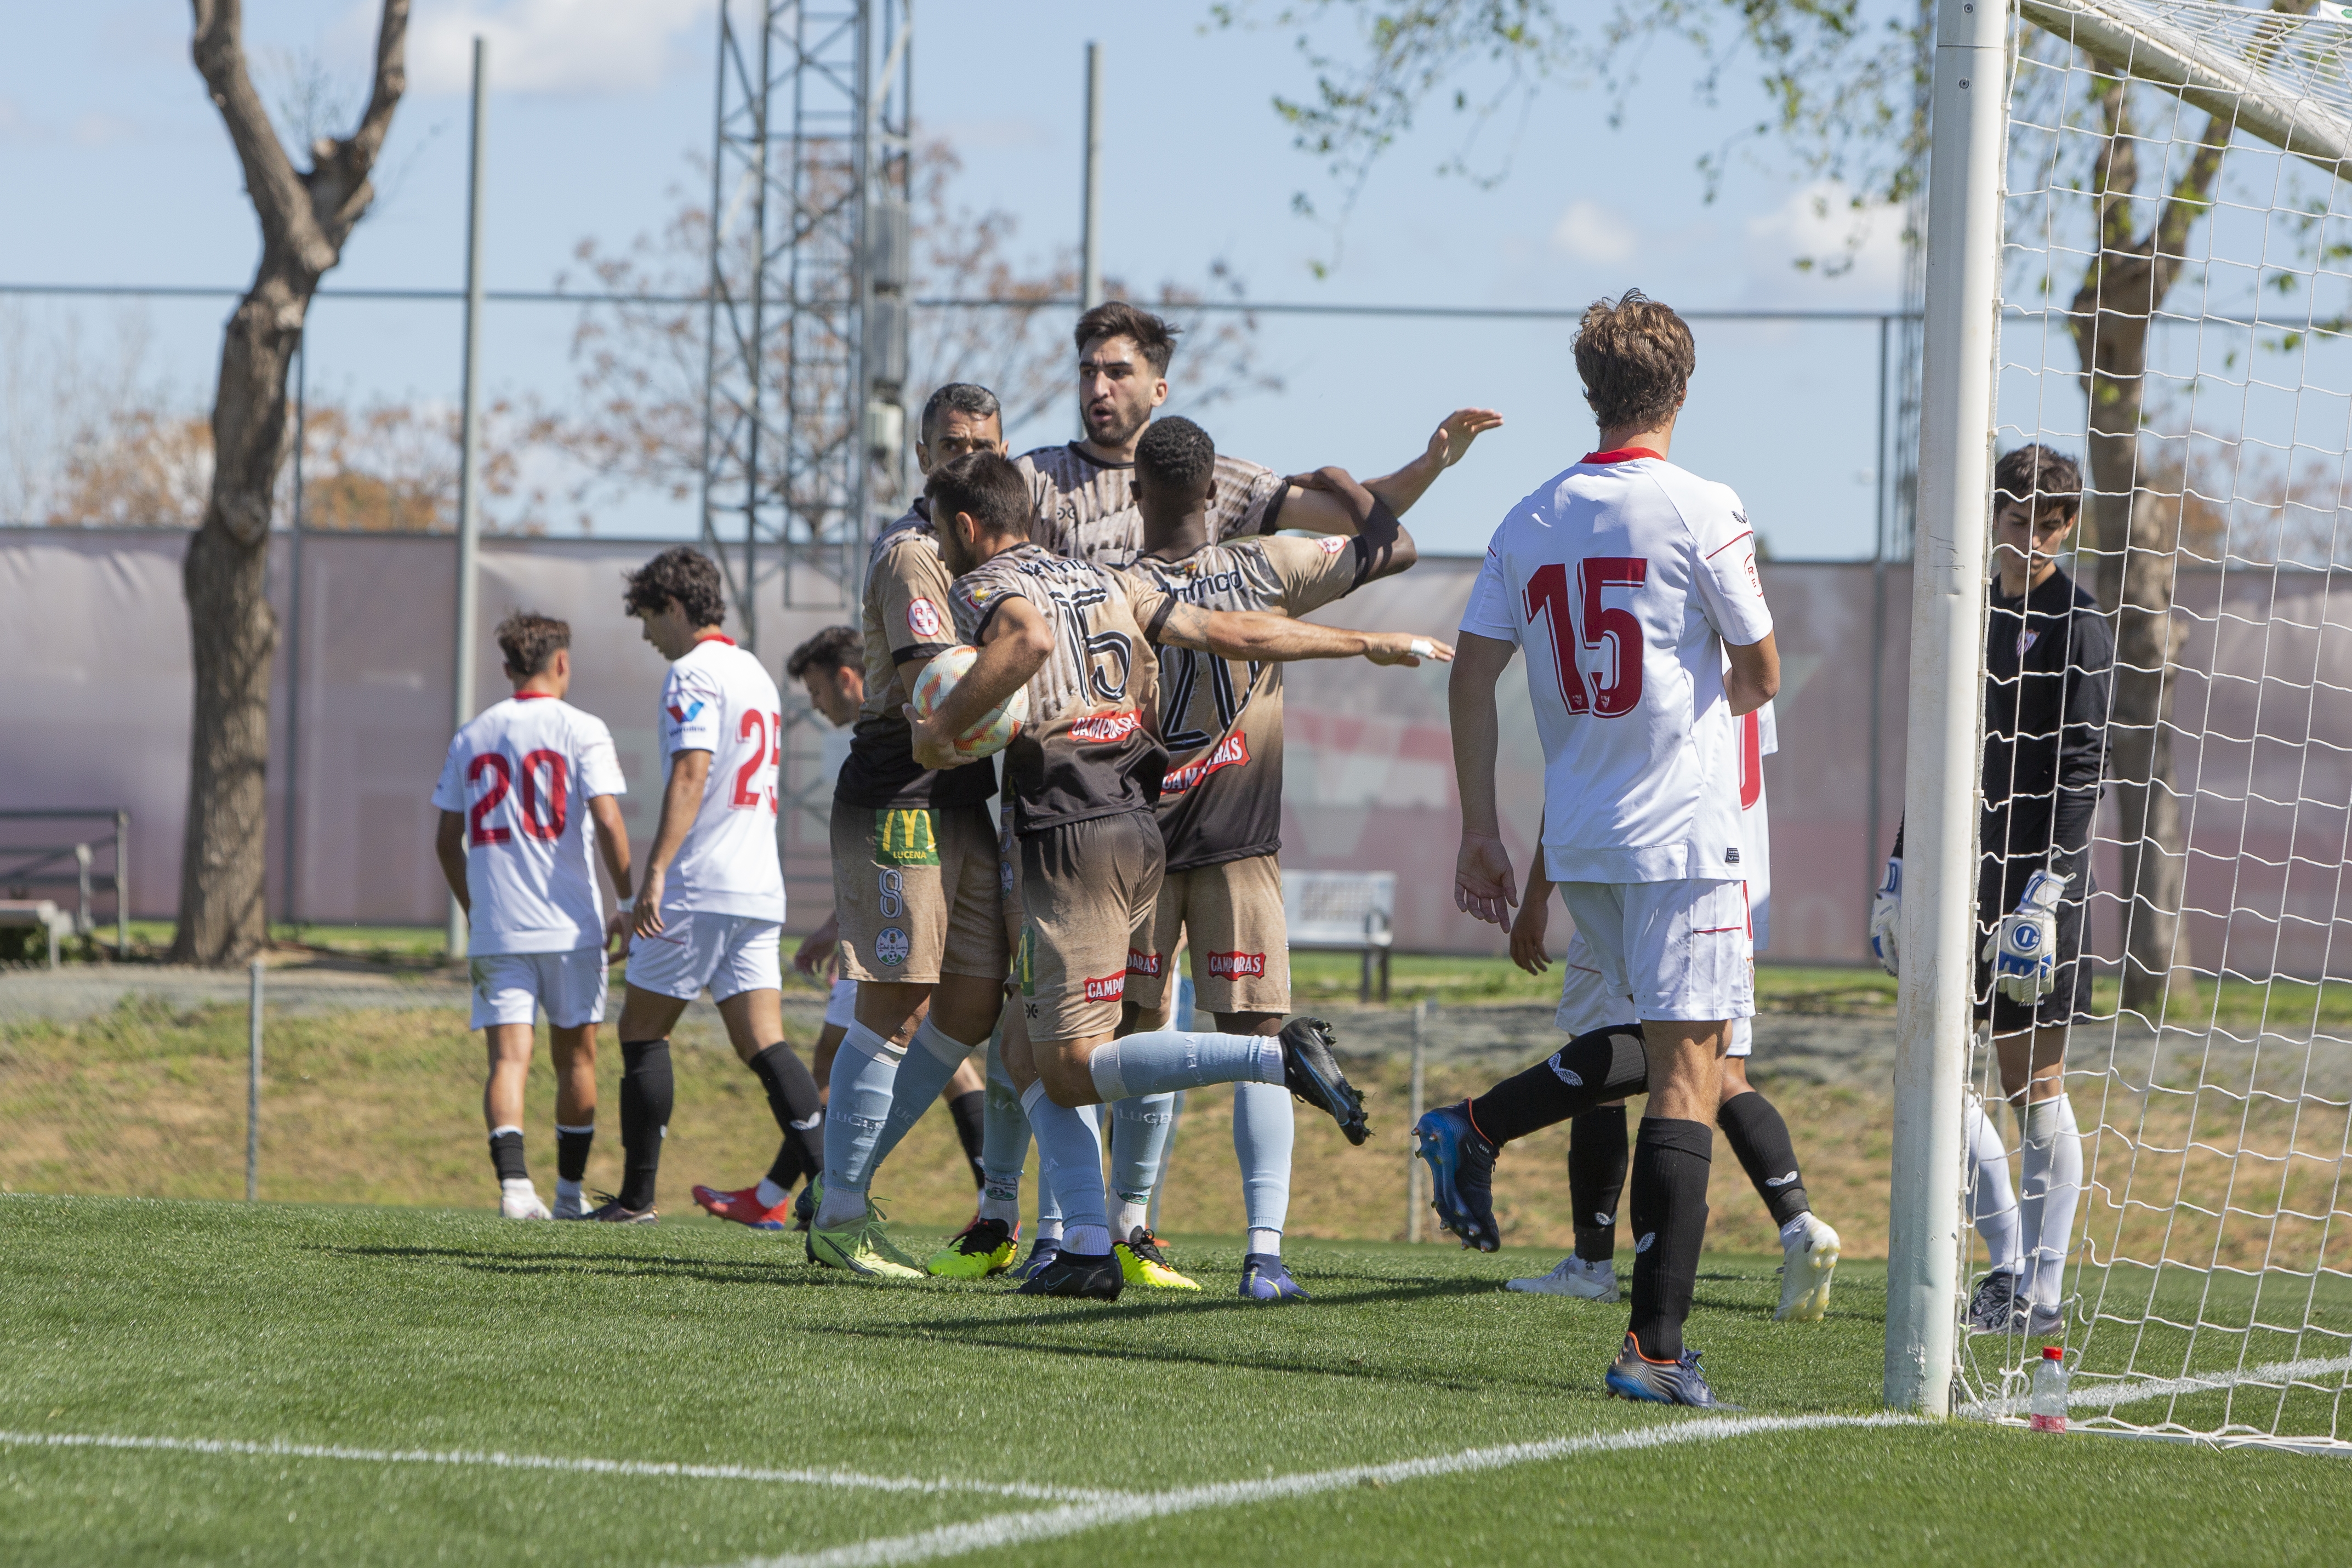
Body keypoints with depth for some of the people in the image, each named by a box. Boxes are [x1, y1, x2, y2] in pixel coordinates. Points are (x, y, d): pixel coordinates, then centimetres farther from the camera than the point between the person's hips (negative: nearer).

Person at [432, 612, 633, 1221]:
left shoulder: (472, 737, 10)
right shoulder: (581, 731, -3)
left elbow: (447, 839, 13)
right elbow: (608, 823, -11)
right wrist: (628, 905, -2)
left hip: (495, 931, 2)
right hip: (569, 924, -2)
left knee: (509, 1057, -4)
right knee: (576, 1057, 12)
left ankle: (513, 1181, -24)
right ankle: (570, 1191, 18)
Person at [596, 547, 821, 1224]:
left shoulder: (694, 674, -9)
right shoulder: (756, 675, 20)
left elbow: (691, 774, -20)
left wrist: (656, 872, -25)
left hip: (699, 889, -8)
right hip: (758, 887, 8)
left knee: (642, 1030, 4)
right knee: (762, 1044, 1)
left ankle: (637, 1196, 6)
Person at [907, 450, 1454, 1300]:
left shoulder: (982, 588, -3)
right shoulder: (1102, 582, 19)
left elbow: (1028, 638, -28)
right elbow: (1231, 633, 18)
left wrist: (940, 726, -18)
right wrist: (1369, 644, 25)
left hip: (1072, 839, -8)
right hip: (1139, 825, 8)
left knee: (1069, 1072, -8)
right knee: (1029, 1055, 13)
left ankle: (1279, 1056, -21)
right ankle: (1088, 1248, 3)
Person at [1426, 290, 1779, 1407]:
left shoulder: (1531, 522, 7)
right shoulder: (1701, 513, -9)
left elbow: (1472, 674, 6)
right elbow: (1761, 676, -2)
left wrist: (1480, 834, 12)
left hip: (1577, 845, 6)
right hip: (1683, 831, -6)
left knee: (1664, 1044, 25)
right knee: (1689, 1073, -6)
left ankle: (1475, 1129, 11)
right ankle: (1656, 1347, -12)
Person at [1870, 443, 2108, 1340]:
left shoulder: (2074, 628, -6)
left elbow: (2083, 769, -12)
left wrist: (2046, 887, -20)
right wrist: (1901, 869, 18)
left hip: (2035, 870, -7)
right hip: (1960, 867, 7)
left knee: (2033, 1083, -4)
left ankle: (2043, 1292, 1)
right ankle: (2008, 1264, 11)